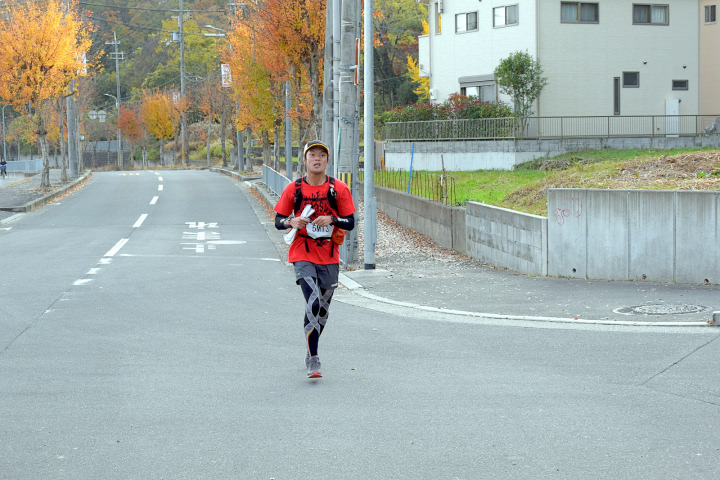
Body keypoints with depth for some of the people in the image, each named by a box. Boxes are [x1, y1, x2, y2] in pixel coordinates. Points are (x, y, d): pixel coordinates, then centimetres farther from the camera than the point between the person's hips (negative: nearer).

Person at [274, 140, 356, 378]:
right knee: (313, 303, -19)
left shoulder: (339, 189, 1)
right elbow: (278, 220, 7)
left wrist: (331, 219, -17)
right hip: (303, 255, -3)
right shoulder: (293, 189, 1)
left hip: (329, 257, 3)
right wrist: (292, 221, -15)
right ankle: (313, 361, -17)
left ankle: (311, 351, 36)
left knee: (322, 309, 13)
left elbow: (350, 223, 2)